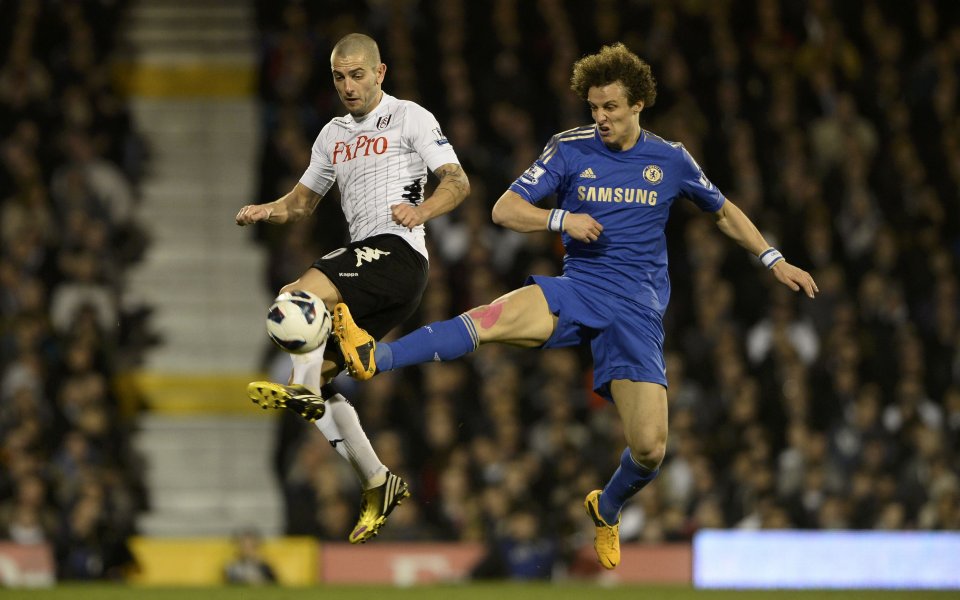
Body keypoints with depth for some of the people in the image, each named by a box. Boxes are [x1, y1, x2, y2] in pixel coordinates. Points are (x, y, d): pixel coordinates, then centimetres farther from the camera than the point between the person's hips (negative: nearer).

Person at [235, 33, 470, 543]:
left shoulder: (410, 118, 2)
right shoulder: (333, 135, 23)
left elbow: (457, 181, -5)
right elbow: (303, 200, 29)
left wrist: (421, 210, -25)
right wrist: (269, 211, 7)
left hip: (396, 251, -8)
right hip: (363, 262, 8)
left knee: (297, 295, -29)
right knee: (314, 380, 2)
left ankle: (306, 394, -30)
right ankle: (376, 486, 7)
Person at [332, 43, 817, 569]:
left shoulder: (670, 160, 7)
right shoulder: (570, 149, 3)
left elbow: (724, 212, 23)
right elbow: (504, 210, 0)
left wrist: (774, 260, 18)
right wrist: (561, 219, -17)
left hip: (637, 309, 1)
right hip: (578, 291, -1)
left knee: (649, 449, -13)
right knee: (494, 317, -34)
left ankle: (607, 509, 22)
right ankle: (373, 359, -50)